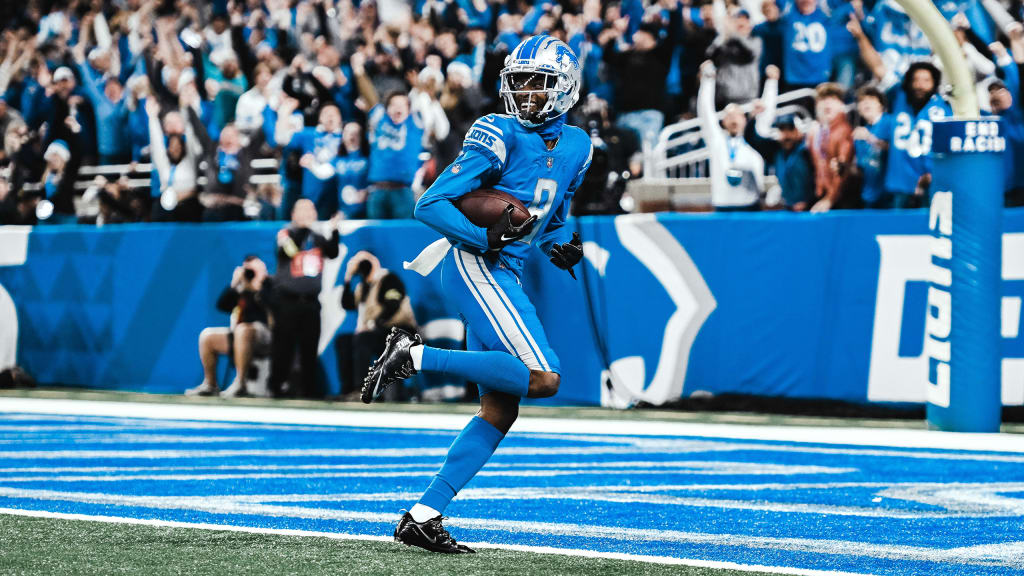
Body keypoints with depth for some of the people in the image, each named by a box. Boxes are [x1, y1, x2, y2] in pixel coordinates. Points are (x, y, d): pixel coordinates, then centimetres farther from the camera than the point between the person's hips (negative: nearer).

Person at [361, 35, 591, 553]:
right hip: (473, 266, -8)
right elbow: (430, 205, -11)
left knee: (500, 409, 5)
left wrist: (560, 246, 7)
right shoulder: (500, 137, -9)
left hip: (503, 275, 8)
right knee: (542, 377, -22)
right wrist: (486, 237, -22)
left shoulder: (576, 146, 14)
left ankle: (424, 515, 7)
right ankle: (415, 355, -15)